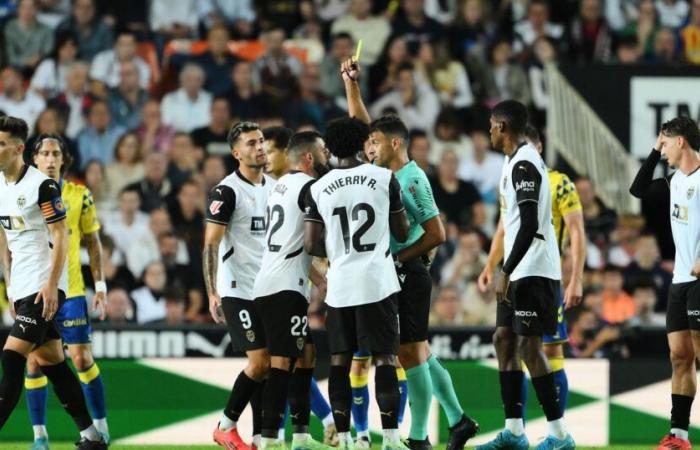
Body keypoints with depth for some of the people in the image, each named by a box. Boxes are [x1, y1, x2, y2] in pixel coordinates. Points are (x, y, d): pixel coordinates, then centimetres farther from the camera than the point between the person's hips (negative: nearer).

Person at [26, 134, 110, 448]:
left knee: (82, 359, -3)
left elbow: (93, 242, 9)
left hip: (71, 291, 0)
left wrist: (100, 285, 4)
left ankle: (100, 425, 10)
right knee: (34, 362, 0)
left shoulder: (79, 196, 3)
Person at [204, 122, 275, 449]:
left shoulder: (275, 187, 12)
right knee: (259, 362, -12)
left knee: (268, 365, 3)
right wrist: (212, 293, -20)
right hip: (238, 290, -7)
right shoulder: (226, 192, -10)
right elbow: (210, 245, -13)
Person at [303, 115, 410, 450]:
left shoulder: (319, 188, 3)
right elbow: (402, 233, 7)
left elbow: (311, 245, 3)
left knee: (339, 359, 7)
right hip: (377, 281, -2)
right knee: (384, 357, -2)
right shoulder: (384, 178, -1)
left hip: (339, 284, 2)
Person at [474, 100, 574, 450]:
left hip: (533, 271, -11)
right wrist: (501, 270, 24)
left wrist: (506, 271, -23)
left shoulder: (524, 165, -16)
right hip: (520, 271, 11)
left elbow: (530, 225, -23)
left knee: (529, 345, -10)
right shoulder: (515, 162, 16)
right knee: (504, 339, 11)